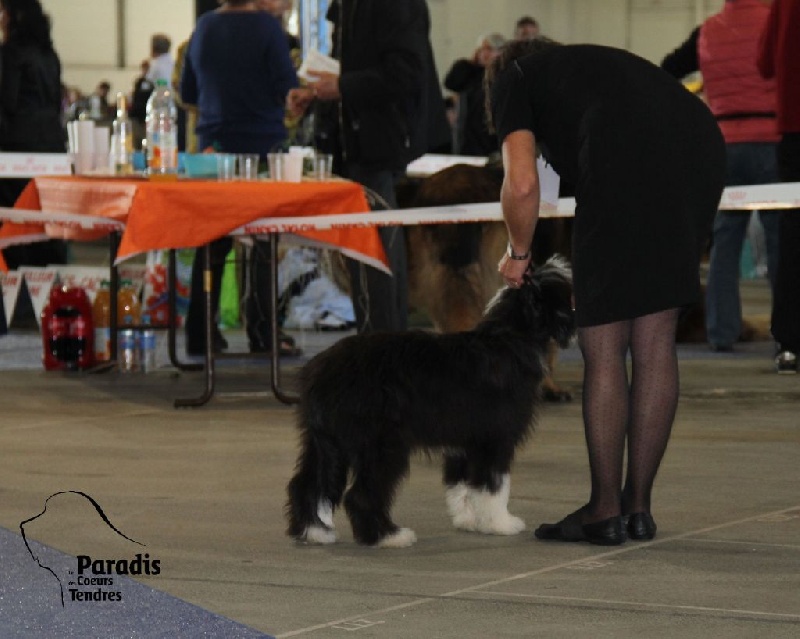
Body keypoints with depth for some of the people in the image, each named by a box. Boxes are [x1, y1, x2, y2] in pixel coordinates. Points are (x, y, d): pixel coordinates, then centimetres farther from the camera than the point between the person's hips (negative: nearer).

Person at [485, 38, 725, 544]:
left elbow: (522, 183, 4)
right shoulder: (594, 62, 39)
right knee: (656, 344, 14)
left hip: (627, 170, -7)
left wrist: (518, 254, 22)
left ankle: (606, 510, 10)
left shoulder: (511, 80, 21)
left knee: (603, 351, 4)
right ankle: (639, 507, 20)